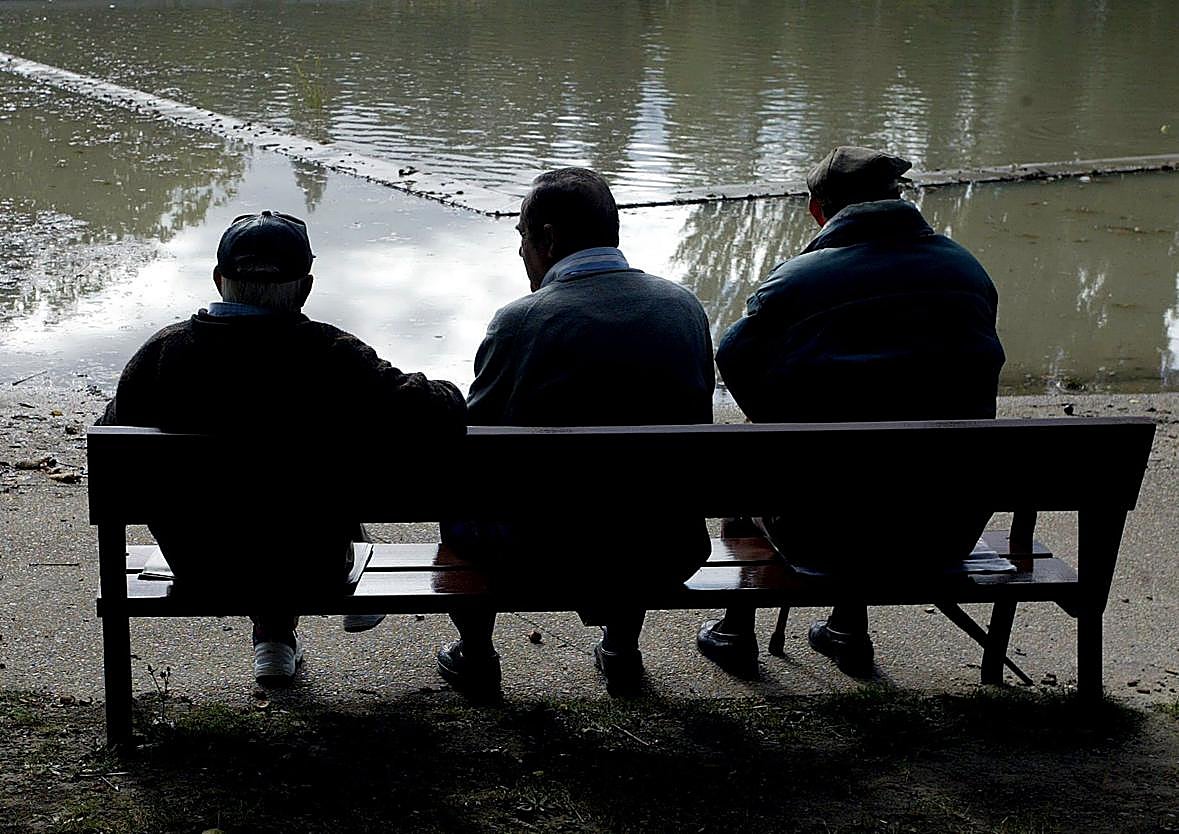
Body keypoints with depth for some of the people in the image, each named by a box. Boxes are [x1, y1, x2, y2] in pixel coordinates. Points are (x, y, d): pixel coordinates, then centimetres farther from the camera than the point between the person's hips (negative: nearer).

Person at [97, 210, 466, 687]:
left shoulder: (166, 350, -15)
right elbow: (440, 416, -26)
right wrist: (444, 394, -2)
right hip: (309, 564, -2)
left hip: (199, 566, 2)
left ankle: (274, 634, 42)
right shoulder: (333, 357, -22)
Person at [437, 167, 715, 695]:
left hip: (548, 560, -4)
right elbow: (694, 422, 9)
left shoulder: (520, 321, -15)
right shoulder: (685, 307, -1)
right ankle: (622, 652, 48)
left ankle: (474, 655, 40)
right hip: (670, 556, 4)